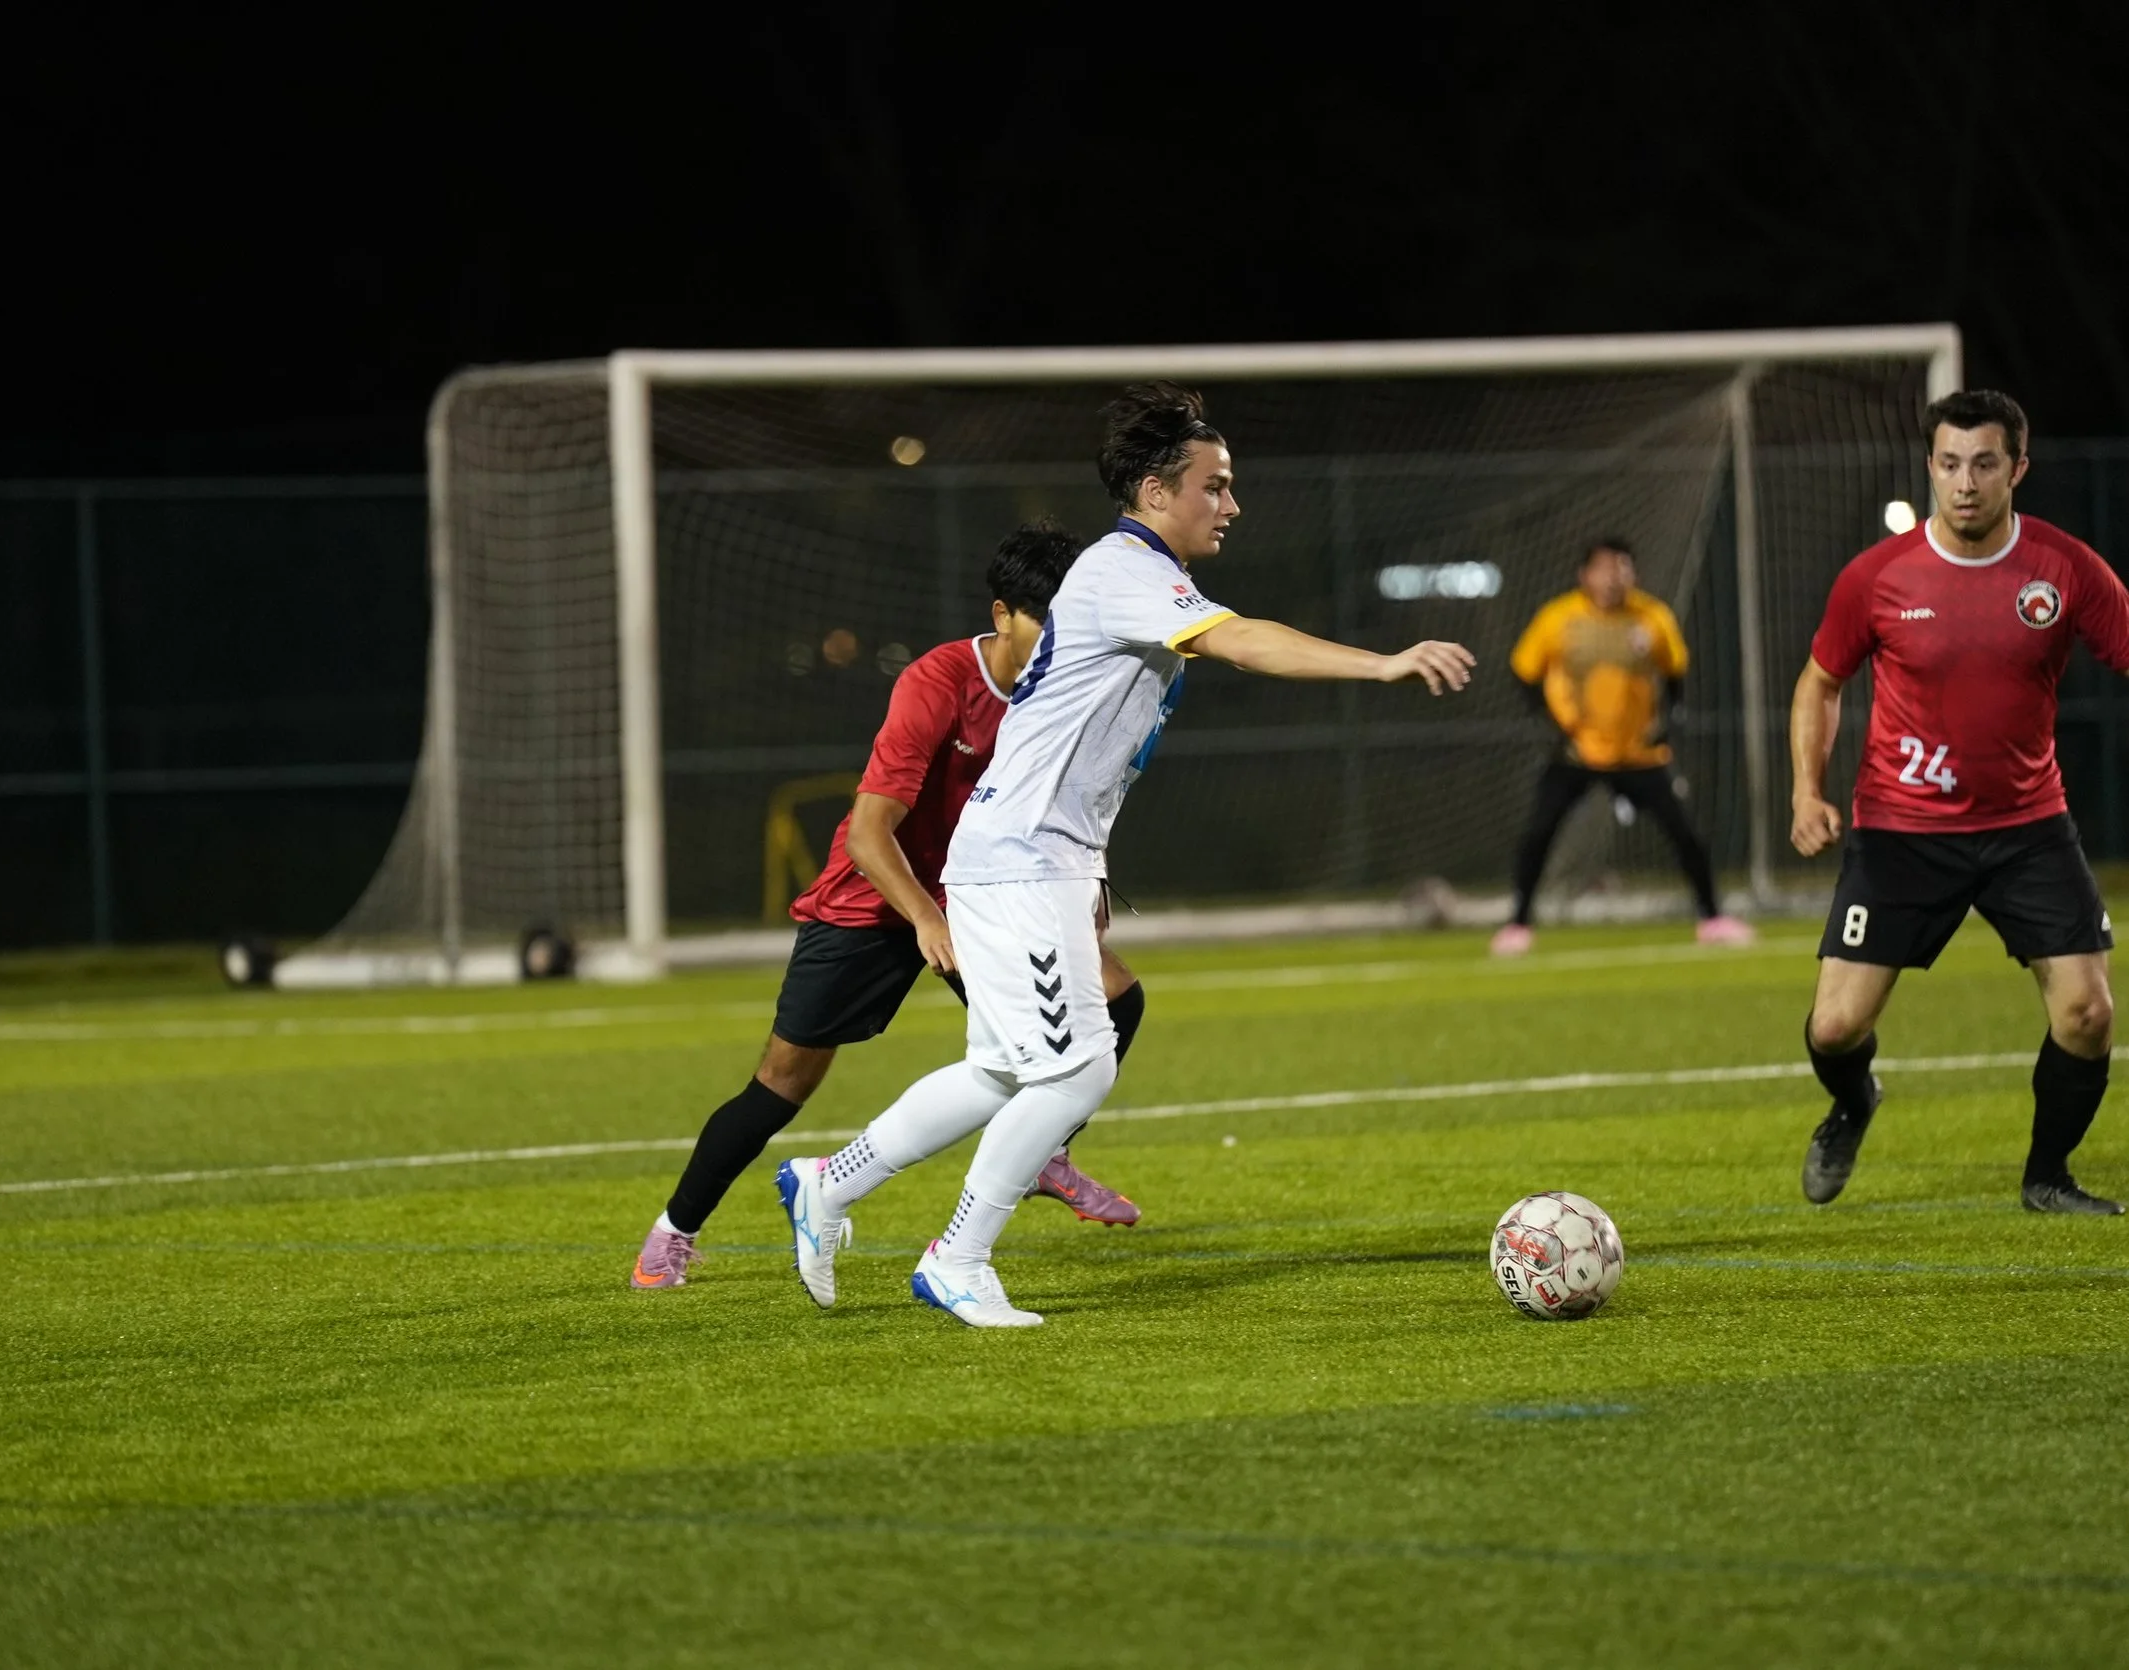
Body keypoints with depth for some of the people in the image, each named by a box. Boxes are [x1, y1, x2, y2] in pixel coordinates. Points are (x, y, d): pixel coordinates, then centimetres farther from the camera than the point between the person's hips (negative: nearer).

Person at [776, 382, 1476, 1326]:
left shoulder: (1137, 577, 17)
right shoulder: (1124, 572, -16)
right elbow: (1240, 643, -32)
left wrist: (1088, 876, 25)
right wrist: (1383, 665, -42)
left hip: (1052, 861, 10)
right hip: (1018, 865, -10)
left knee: (1004, 1074, 15)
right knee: (1077, 1069, -10)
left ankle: (827, 1186, 25)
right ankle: (957, 1266, 0)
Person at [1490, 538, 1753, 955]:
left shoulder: (1655, 618, -8)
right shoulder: (1557, 619, -11)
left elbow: (1674, 672, 9)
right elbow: (1525, 673, 1)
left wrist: (1659, 716, -5)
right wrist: (1562, 721, -9)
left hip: (1639, 753, 1)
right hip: (1578, 751, -1)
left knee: (1683, 831, -5)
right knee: (1537, 833, -11)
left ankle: (1712, 918, 12)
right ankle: (1518, 924, 3)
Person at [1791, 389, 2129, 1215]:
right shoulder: (1877, 576, -8)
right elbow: (1819, 684, 6)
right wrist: (1808, 791, -7)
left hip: (2027, 826, 1)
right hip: (1900, 829, -1)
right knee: (1837, 1025, -5)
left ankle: (2048, 1177, 16)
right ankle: (1850, 1111, 33)